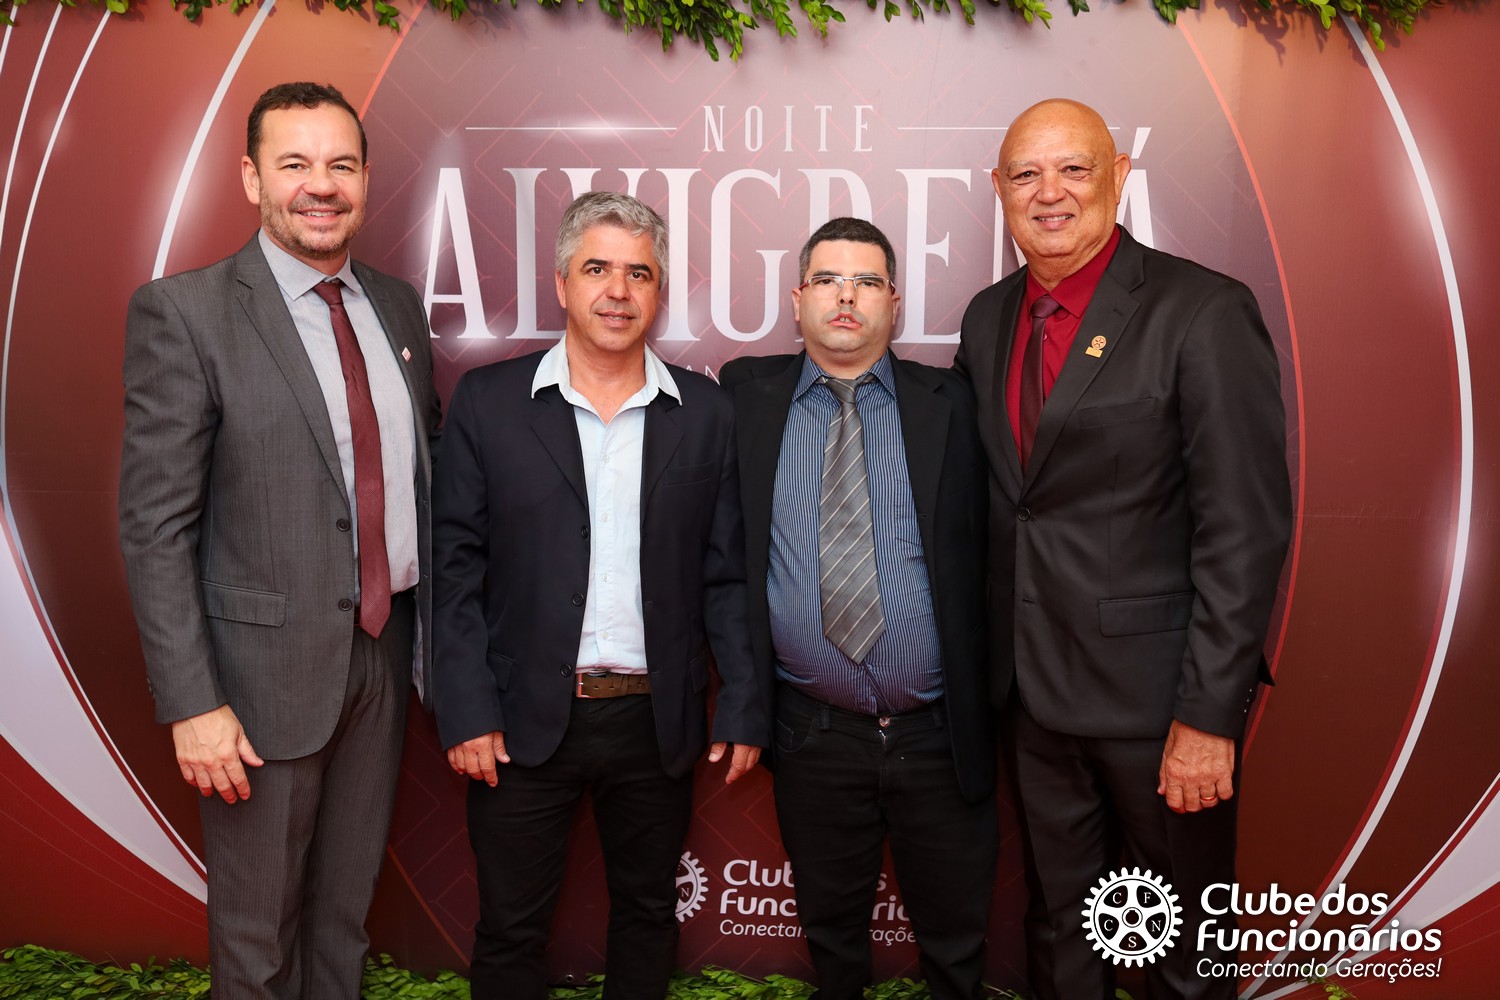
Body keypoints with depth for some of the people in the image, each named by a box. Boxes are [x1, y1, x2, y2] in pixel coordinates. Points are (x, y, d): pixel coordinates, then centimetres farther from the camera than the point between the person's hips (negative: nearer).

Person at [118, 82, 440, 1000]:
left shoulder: (398, 305, 6)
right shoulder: (184, 313, -11)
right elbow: (156, 528, -13)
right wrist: (192, 704, -16)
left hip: (386, 650, 5)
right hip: (268, 666, -4)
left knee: (348, 910, 22)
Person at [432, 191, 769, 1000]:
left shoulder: (705, 412, 2)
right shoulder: (486, 401, -2)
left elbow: (726, 575, 3)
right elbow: (455, 567, -3)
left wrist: (745, 709, 0)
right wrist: (466, 712, -7)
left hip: (658, 721, 2)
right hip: (524, 720, -1)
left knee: (648, 915, 18)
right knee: (511, 930, 12)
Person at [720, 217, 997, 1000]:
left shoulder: (950, 404, -1)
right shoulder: (747, 397, 2)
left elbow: (982, 548, -2)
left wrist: (987, 707, -6)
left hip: (938, 732, 0)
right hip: (812, 735, 1)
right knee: (829, 934, 19)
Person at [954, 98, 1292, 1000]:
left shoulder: (1204, 313, -13)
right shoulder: (988, 318, 7)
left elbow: (1246, 528, -16)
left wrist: (1209, 716, -17)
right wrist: (999, 658, 6)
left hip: (1155, 689, -5)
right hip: (1035, 687, 5)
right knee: (1061, 924, 22)